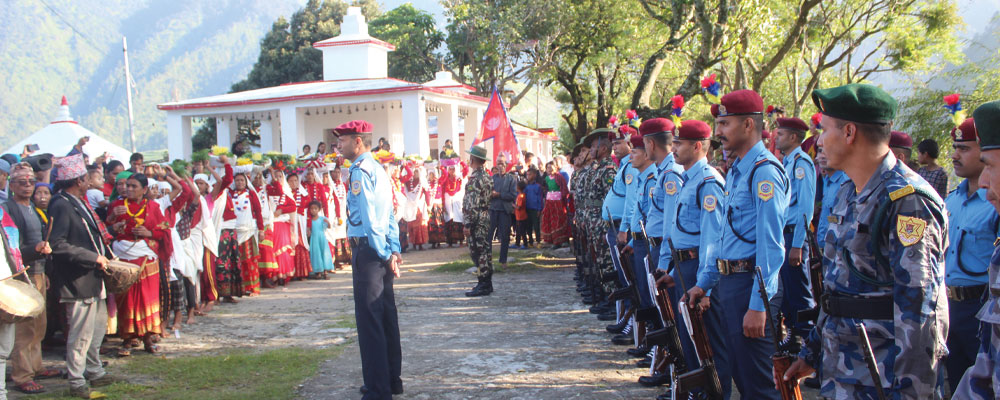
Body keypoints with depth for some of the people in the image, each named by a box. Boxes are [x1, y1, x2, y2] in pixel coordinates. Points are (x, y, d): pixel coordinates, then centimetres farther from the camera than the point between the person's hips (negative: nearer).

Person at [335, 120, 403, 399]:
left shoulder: (360, 171, -14)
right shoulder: (378, 169, 16)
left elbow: (369, 218, -19)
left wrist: (385, 254, -15)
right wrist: (394, 250, 10)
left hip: (368, 249, -10)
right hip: (381, 252, 10)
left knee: (369, 319, -6)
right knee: (387, 316, 14)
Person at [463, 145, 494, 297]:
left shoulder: (475, 178, -17)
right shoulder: (487, 176, 13)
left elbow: (473, 203, -21)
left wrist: (468, 224, -20)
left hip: (477, 220, -9)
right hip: (487, 217, 10)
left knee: (478, 252, -5)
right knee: (485, 250, 13)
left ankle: (483, 285, -4)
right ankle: (487, 283, 19)